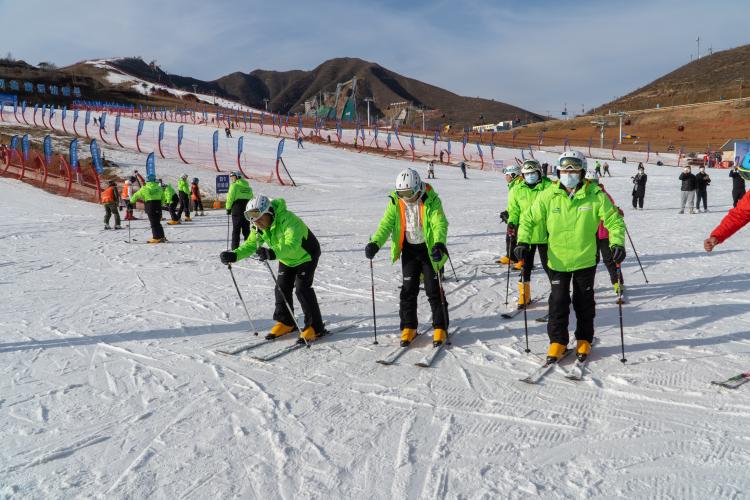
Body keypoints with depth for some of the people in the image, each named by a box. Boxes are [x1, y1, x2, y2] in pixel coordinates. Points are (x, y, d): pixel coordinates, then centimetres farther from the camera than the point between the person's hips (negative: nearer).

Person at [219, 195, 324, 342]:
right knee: (282, 287, 5)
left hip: (306, 255, -8)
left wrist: (273, 253, -68)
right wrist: (234, 255, -25)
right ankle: (286, 322, 22)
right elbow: (250, 245, -7)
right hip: (286, 259, 8)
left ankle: (315, 327, -7)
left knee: (302, 288, -16)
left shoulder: (288, 220, -38)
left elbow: (292, 245, -51)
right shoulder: (258, 227, -13)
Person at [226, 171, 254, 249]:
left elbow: (230, 198, -8)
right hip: (247, 210, 5)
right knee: (246, 229, 12)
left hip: (237, 209, -5)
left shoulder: (234, 185, -4)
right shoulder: (248, 186, 13)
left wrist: (228, 208, 1)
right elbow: (251, 198, 12)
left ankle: (235, 248, -2)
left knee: (236, 229, 0)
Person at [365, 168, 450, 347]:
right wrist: (375, 243, -25)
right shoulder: (395, 202, -7)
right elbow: (386, 225, -9)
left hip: (429, 249, -3)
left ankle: (440, 328, 13)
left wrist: (439, 244, -44)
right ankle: (408, 327, 18)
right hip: (409, 249, 3)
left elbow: (440, 224, -26)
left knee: (434, 290, 0)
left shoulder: (431, 200, -18)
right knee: (408, 289, 5)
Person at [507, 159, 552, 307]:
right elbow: (514, 210, 7)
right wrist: (512, 222, -10)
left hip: (544, 234, -3)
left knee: (548, 265, 7)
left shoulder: (548, 187, -6)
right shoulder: (518, 190, 4)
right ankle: (524, 296, 22)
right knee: (525, 266, 10)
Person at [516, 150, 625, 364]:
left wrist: (617, 243, -18)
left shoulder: (595, 196, -10)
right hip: (557, 260, 0)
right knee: (558, 302, 5)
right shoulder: (548, 196, -7)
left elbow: (613, 220, -4)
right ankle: (557, 341, 21)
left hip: (585, 260, 0)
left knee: (584, 302, 14)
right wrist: (522, 241, -12)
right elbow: (529, 218, 0)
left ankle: (584, 340, 32)